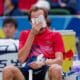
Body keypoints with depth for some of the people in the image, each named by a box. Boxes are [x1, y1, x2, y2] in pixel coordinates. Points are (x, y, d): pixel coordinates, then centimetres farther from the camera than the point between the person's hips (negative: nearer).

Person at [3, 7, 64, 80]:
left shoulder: (55, 35, 11)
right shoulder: (25, 34, 16)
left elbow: (59, 60, -1)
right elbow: (22, 59, 1)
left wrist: (43, 63, -22)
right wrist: (32, 34, -2)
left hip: (47, 72, -1)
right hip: (28, 72, 1)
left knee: (56, 68, -36)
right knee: (8, 70, -28)